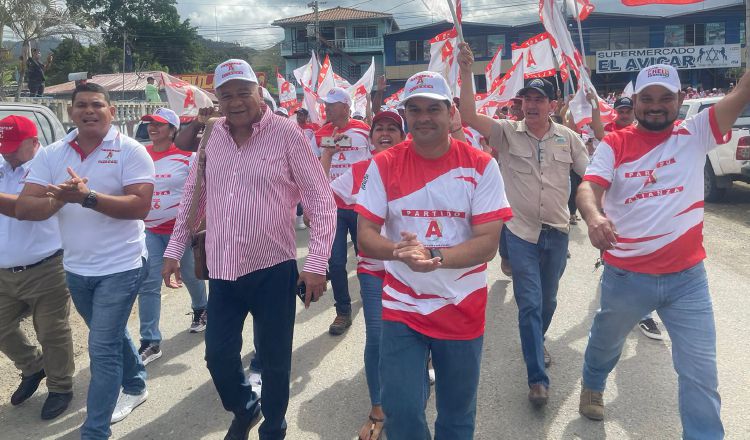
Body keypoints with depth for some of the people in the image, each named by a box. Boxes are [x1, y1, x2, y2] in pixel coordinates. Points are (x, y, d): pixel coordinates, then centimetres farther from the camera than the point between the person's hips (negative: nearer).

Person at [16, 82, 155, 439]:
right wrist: (59, 198, -25)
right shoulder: (50, 155, 2)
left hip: (120, 267, -6)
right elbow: (23, 208, -5)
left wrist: (87, 197, -30)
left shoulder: (130, 151, -11)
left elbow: (140, 206, -21)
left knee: (102, 349, -3)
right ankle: (136, 386, 47)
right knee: (111, 337, 24)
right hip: (76, 269, 6)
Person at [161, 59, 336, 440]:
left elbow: (321, 201, -10)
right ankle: (244, 409, 43)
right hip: (221, 270, 4)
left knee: (274, 358, 9)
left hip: (272, 269, -4)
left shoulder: (286, 133, -9)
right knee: (218, 354, 13)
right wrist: (174, 250, 14)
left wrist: (316, 263, -16)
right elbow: (192, 197, 16)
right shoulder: (211, 137, 5)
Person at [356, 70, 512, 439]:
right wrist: (401, 252, -28)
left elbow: (488, 242, -13)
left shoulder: (481, 166, -8)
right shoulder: (383, 165, -5)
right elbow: (365, 236, -7)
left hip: (462, 309, 0)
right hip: (402, 308, 0)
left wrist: (434, 256, -29)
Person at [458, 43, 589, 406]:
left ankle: (536, 344, 47)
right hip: (521, 231, -3)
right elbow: (469, 117, -17)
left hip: (556, 231, 3)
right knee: (529, 303, -4)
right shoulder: (507, 132, -4)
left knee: (548, 300, 19)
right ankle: (537, 378, 5)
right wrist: (466, 72, -25)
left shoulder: (568, 137, 3)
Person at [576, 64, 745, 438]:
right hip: (625, 276, 0)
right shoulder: (614, 144, -6)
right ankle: (592, 387, 55)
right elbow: (589, 188, -21)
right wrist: (593, 216, -42)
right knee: (606, 343, 25)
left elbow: (742, 93, -13)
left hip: (687, 277, 0)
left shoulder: (694, 134, -1)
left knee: (701, 372, 6)